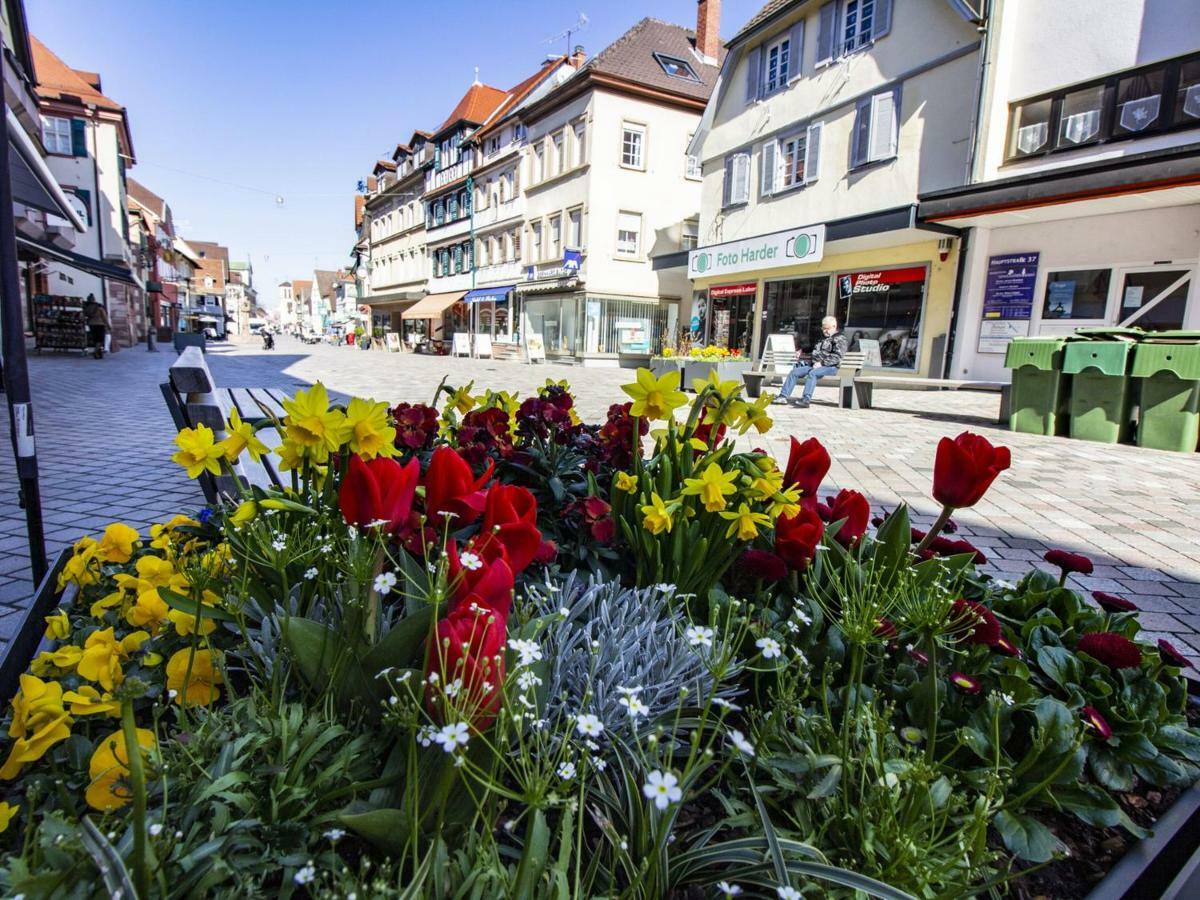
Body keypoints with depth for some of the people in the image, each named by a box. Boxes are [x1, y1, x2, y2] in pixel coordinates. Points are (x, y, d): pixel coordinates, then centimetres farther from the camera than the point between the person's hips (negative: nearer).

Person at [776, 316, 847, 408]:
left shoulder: (840, 339, 1)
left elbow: (837, 356, -12)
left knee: (812, 373, -37)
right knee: (794, 372, -7)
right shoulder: (823, 339, 28)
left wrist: (822, 363, -21)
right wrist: (802, 355, 27)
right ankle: (783, 396, -13)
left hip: (830, 367, -8)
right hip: (815, 365, 8)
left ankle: (806, 400, -45)